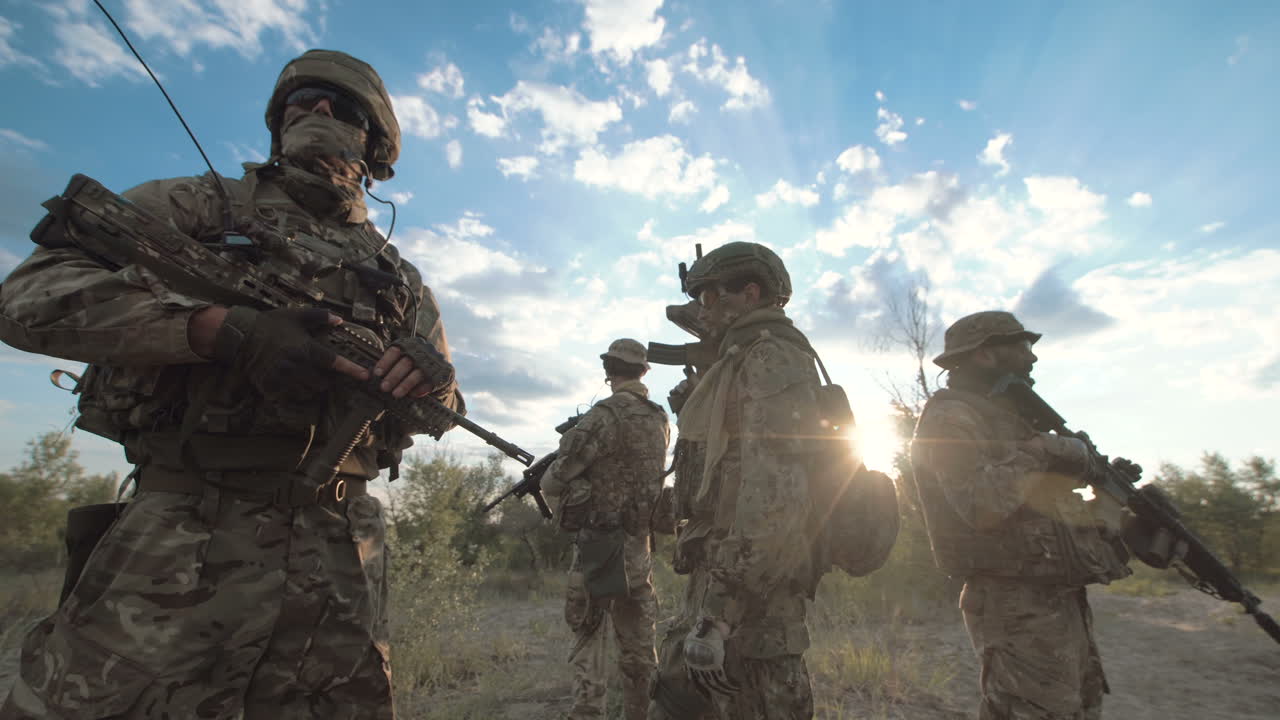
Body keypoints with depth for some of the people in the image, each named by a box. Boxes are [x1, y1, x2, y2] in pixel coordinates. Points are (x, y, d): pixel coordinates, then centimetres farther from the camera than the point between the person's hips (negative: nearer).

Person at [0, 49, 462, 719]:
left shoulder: (400, 278, 14)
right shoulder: (203, 204, 8)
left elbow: (445, 411, 13)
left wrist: (433, 377, -12)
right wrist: (225, 329, -19)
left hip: (341, 554, 3)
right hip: (189, 533, -2)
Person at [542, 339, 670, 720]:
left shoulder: (606, 415, -16)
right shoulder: (660, 419, 6)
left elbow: (555, 481, -14)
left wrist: (546, 476, 9)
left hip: (601, 541, -6)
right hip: (640, 542, 7)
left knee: (589, 634, 6)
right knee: (637, 640, 16)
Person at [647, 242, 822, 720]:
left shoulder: (772, 360, -12)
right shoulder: (749, 364, 19)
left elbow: (773, 494, -23)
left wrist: (715, 613, -24)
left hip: (743, 589, -9)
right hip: (741, 580, 9)